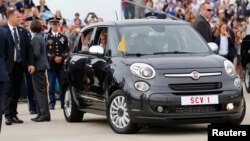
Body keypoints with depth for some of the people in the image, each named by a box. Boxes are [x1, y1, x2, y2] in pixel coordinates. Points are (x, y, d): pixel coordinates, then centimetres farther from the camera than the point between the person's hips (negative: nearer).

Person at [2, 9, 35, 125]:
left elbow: (29, 48, 10)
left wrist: (31, 63, 0)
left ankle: (14, 115, 14)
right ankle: (8, 116, -2)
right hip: (8, 66, -5)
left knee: (16, 92, 8)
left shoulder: (23, 31, 11)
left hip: (20, 65, 5)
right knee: (8, 91, -3)